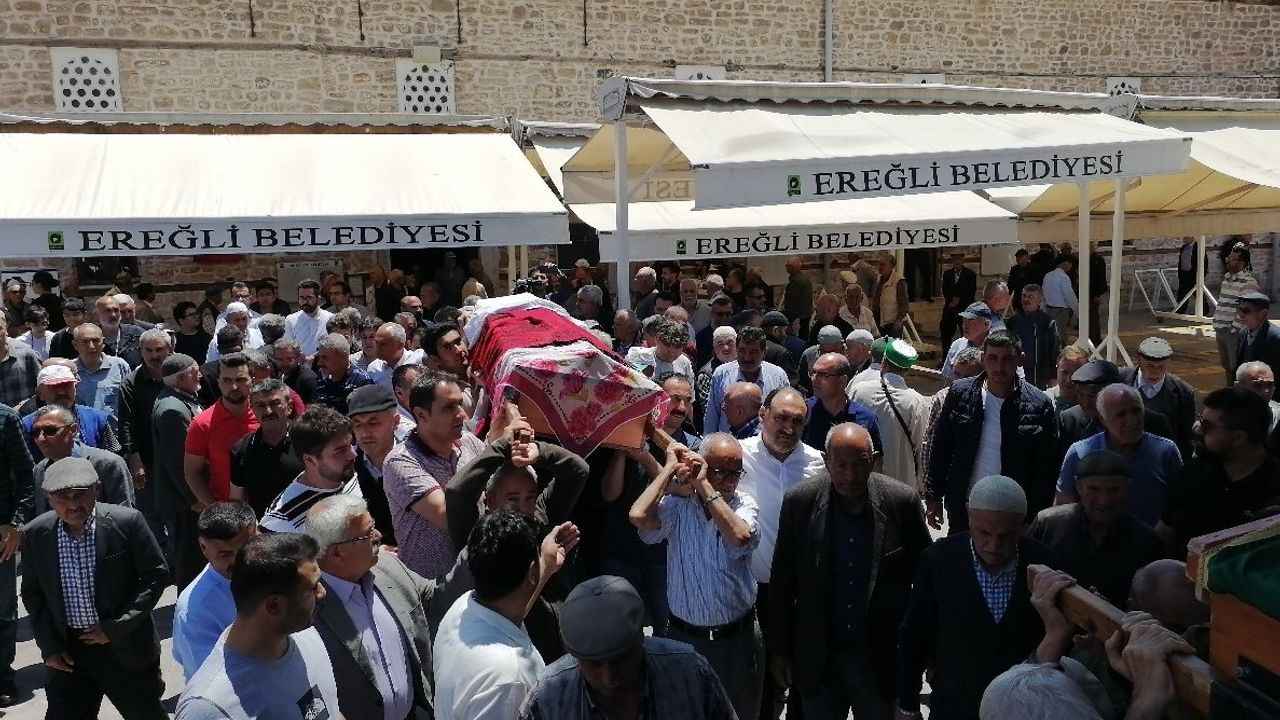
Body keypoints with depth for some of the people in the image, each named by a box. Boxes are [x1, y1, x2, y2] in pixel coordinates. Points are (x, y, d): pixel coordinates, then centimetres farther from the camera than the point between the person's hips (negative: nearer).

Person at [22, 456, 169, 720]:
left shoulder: (128, 522, -14)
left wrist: (115, 628, -13)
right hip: (67, 651, 3)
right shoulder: (35, 535, -4)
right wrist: (49, 646, 1)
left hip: (126, 647, -2)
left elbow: (156, 575, -10)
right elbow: (33, 593, 8)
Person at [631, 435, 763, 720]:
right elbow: (639, 516, -29)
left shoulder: (744, 504, -6)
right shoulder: (677, 503, -10)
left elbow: (740, 536, -28)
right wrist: (670, 468, -18)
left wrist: (704, 485, -25)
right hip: (685, 636, -1)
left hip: (738, 637, 1)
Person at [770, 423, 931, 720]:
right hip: (817, 658, 1)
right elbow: (782, 583, -3)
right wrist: (778, 650, 1)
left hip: (881, 657, 0)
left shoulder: (902, 502, -12)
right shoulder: (799, 502, -10)